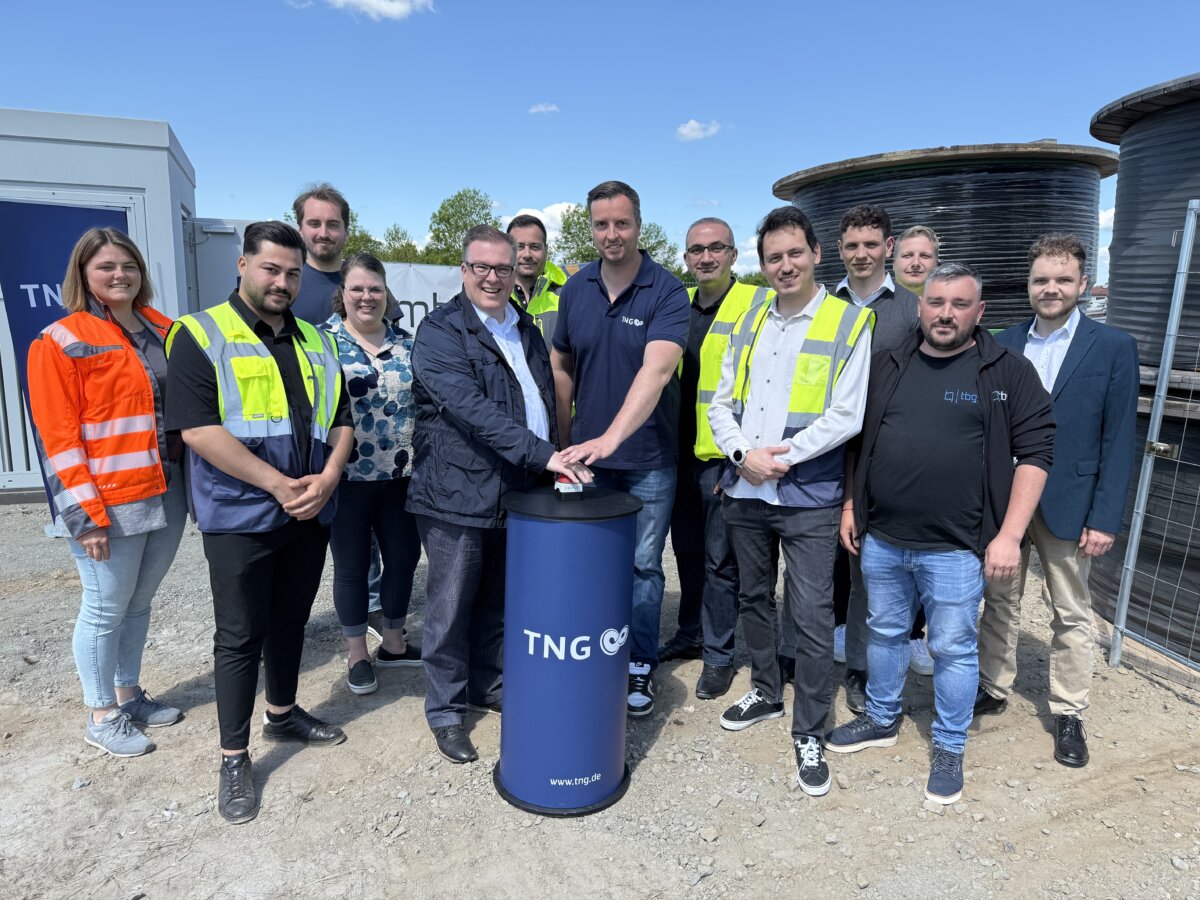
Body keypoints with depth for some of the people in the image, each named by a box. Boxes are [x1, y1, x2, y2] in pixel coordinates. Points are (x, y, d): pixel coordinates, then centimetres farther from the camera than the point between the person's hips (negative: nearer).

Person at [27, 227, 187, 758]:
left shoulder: (163, 331, 11)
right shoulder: (60, 341, -7)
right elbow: (57, 437, -11)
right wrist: (86, 514, -15)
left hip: (166, 497, 6)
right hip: (110, 505, -5)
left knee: (139, 604, 17)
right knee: (105, 610, 7)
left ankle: (129, 694, 34)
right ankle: (101, 716, 24)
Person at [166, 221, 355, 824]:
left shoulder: (314, 341, 12)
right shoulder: (201, 337, -6)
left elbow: (341, 418, 10)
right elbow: (198, 429, -16)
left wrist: (327, 478, -8)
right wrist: (277, 483, -19)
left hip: (309, 514, 6)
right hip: (241, 517, -5)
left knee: (290, 621, 18)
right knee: (241, 636, 4)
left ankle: (282, 714, 38)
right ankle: (233, 757, 19)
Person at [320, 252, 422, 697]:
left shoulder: (406, 343, 6)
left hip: (402, 475, 4)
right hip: (347, 478, -4)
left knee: (404, 556, 12)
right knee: (352, 565, 9)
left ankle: (393, 642, 33)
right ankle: (357, 654, 27)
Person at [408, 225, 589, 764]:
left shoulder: (527, 330, 13)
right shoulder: (440, 331, -11)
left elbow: (547, 401, 21)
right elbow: (471, 408, -24)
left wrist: (557, 460, 11)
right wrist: (542, 454, -31)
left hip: (517, 493, 6)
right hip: (458, 495, -6)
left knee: (498, 603, 18)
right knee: (451, 609, 7)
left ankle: (486, 686, 37)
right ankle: (445, 710, 24)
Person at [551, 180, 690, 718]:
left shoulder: (667, 292, -12)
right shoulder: (575, 289, 2)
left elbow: (655, 371, -27)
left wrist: (610, 437, -38)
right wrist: (566, 442, 10)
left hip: (648, 459, -3)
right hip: (588, 454, 4)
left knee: (642, 567, 8)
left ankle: (640, 666, 26)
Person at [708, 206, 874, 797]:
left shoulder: (849, 322, -4)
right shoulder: (749, 323, 10)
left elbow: (847, 416, -11)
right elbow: (721, 403, 7)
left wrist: (782, 455, -16)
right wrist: (742, 453, -10)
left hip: (808, 498, -5)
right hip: (744, 492, 5)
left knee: (811, 618, -1)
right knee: (752, 598, 18)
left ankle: (809, 733, 17)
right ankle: (765, 692, 40)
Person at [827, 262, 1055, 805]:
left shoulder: (1008, 372, -5)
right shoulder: (887, 366, 7)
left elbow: (1034, 452, -7)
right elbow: (858, 440, 14)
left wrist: (1009, 534, -12)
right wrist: (851, 504, 10)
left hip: (955, 548, -4)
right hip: (881, 539, 4)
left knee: (953, 648, 9)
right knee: (884, 633, 18)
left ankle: (949, 749, 29)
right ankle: (881, 720, 39)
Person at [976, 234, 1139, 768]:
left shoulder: (1114, 347, -4)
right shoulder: (1003, 345, 4)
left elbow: (1118, 440, -6)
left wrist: (1105, 519, -11)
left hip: (1067, 505, -2)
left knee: (1071, 614, 10)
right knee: (1000, 601, 14)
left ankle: (1068, 714, 25)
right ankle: (993, 689, 31)